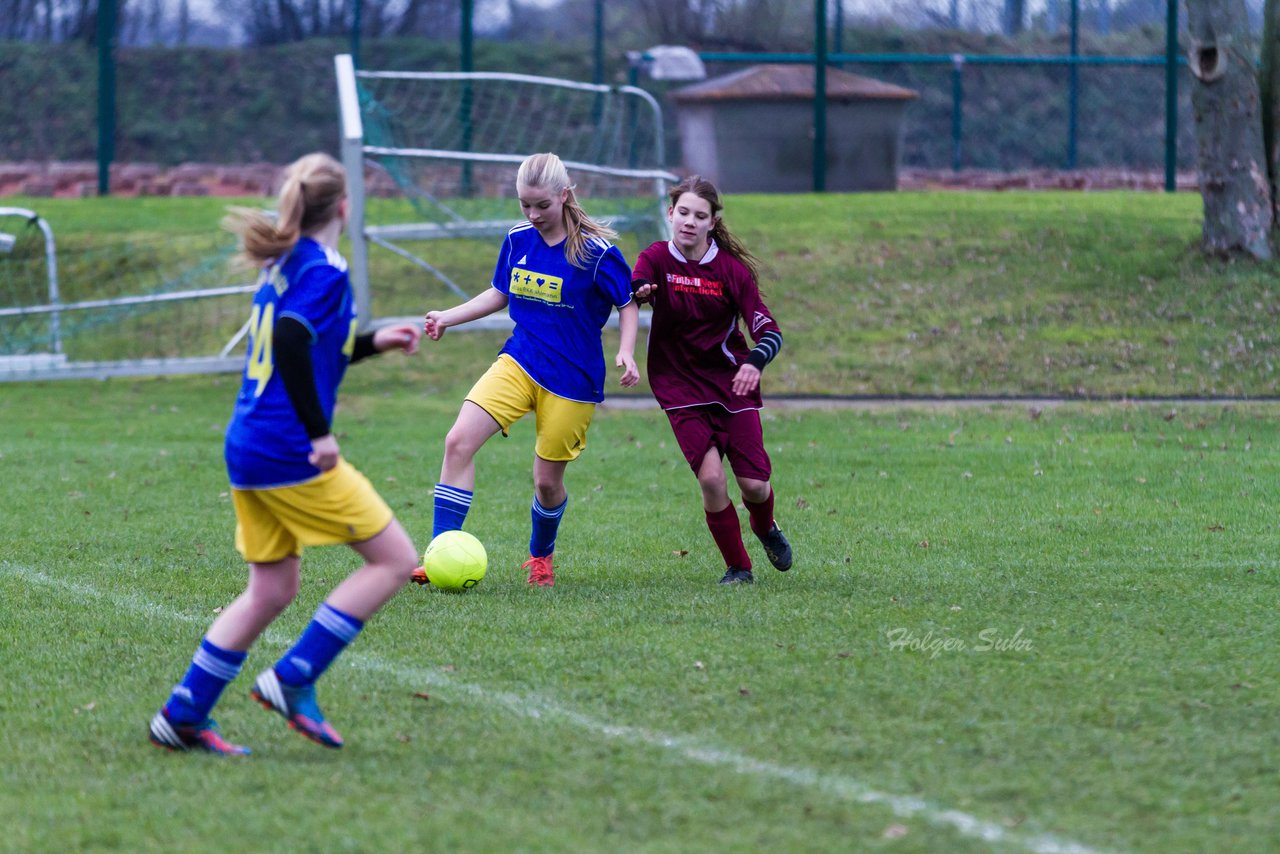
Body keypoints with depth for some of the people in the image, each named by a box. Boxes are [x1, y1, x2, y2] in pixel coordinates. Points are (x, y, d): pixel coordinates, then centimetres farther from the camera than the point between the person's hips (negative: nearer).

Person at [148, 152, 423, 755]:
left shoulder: (282, 267, 15)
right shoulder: (325, 272, -11)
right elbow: (291, 343, -27)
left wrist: (373, 343, 31)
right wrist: (318, 433, -23)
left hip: (247, 450, 9)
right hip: (289, 453, -9)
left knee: (271, 591, 15)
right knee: (395, 560, -1)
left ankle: (181, 716, 14)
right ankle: (292, 681, -4)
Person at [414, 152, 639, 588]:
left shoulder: (596, 252, -13)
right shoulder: (517, 241, 2)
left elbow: (627, 305, -2)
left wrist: (626, 352, -18)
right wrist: (447, 318, 10)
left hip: (572, 379, -4)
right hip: (519, 362, 4)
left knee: (548, 481, 5)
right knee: (459, 441, -17)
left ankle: (541, 555, 37)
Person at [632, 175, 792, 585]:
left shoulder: (732, 269, -6)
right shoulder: (656, 259, -5)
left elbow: (769, 331, -10)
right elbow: (630, 291, -26)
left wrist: (754, 362, -32)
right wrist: (640, 293, -51)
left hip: (732, 382, 0)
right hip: (681, 387, 0)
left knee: (754, 485, -4)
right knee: (710, 477, -17)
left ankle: (765, 528, 33)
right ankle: (738, 566, 3)